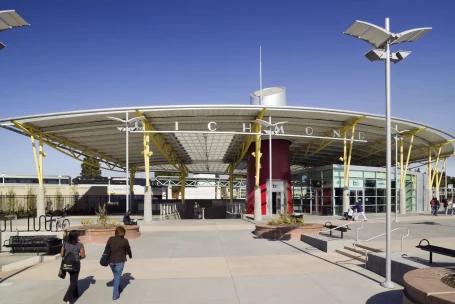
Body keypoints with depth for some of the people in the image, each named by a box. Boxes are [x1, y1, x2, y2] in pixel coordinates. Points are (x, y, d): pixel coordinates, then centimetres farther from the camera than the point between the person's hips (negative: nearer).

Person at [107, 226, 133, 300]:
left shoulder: (110, 239, 0)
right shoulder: (125, 241, -8)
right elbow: (128, 250, 5)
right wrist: (130, 256, 27)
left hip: (111, 261, 4)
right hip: (119, 261, -4)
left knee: (116, 276, 23)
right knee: (117, 277, 6)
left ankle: (118, 290, 39)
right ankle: (115, 295, 7)